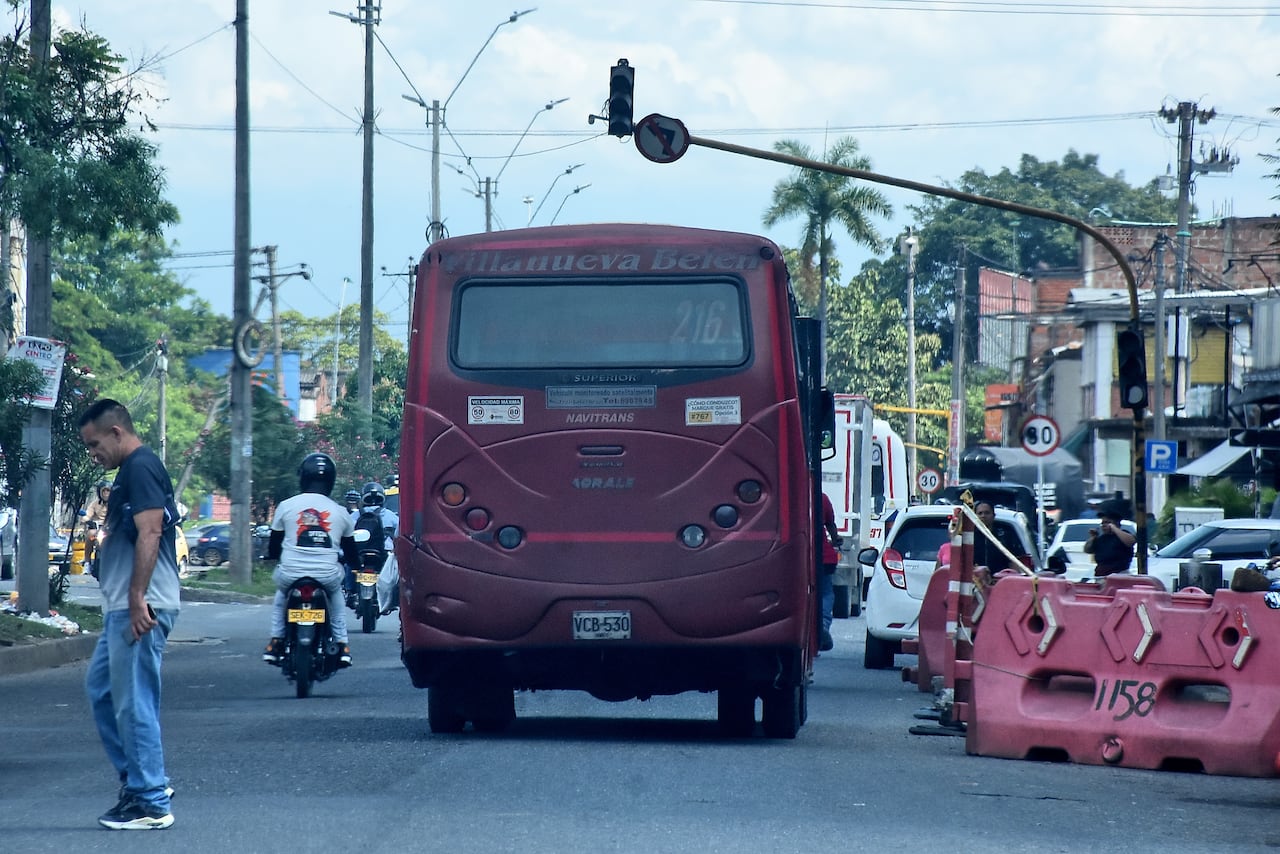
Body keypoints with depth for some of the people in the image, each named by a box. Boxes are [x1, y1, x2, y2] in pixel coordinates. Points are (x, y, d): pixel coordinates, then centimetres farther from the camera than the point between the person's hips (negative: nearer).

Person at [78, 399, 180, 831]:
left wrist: (137, 599, -25)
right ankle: (138, 779, 20)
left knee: (135, 703, -8)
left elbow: (149, 533, -22)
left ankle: (150, 803, -4)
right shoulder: (130, 471, 19)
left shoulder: (140, 468, -13)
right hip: (122, 607, 11)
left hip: (140, 608, -11)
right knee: (99, 688, 17)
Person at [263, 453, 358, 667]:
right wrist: (354, 563, 42)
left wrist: (271, 555, 37)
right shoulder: (340, 512, 6)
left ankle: (275, 643, 23)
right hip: (327, 574, 1)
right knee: (336, 592, 35)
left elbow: (274, 545, 13)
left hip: (291, 573, -1)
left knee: (281, 591, 34)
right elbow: (350, 552, 18)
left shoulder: (286, 506, 2)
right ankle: (342, 646, 24)